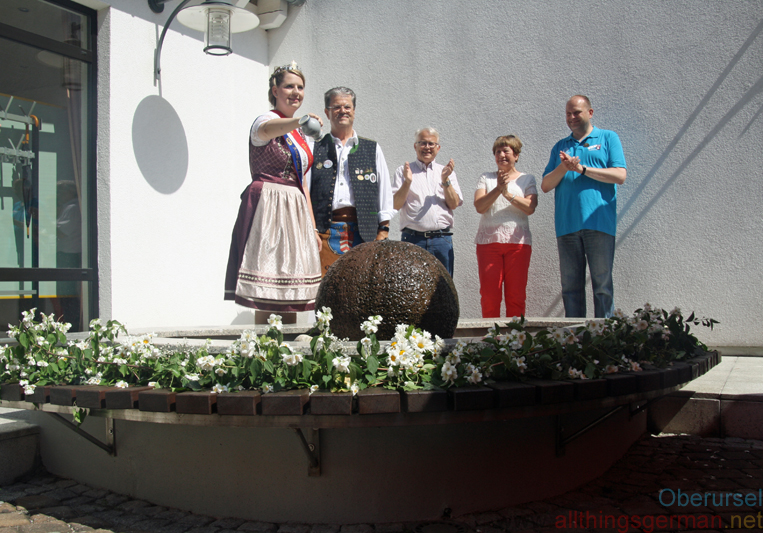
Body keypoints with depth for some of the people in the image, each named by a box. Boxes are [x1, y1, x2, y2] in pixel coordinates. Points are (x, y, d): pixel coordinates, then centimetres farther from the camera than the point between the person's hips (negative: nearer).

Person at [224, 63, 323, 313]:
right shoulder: (266, 120, -2)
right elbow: (266, 130, -30)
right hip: (268, 207, -7)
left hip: (295, 211, 8)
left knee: (291, 289, 3)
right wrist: (299, 121, -51)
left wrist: (312, 228, 17)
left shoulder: (300, 133, 21)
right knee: (265, 292, -12)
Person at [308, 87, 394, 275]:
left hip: (364, 230, 1)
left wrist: (383, 231, 3)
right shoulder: (316, 148, 14)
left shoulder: (372, 149, 17)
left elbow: (385, 191, 12)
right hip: (325, 230, 0)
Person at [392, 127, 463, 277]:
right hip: (413, 238, -2)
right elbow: (395, 205, 0)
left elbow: (454, 204, 5)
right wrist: (407, 182, -13)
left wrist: (445, 180, -7)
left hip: (442, 239, 2)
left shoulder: (446, 172, 16)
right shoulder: (403, 171, 10)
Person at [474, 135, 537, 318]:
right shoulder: (486, 178, 16)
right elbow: (479, 206, -1)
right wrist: (498, 189, -14)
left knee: (516, 295, -3)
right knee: (489, 294, -5)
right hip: (488, 240, 0)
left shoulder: (527, 179, 14)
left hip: (518, 241, 0)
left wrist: (508, 194, -15)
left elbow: (530, 208, -3)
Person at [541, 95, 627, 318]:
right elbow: (546, 185, 13)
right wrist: (563, 168, -5)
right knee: (571, 286, 4)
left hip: (599, 222, -3)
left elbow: (620, 176, -2)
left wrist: (582, 169, -8)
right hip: (566, 224, 3)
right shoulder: (560, 146, 21)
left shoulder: (608, 138, 12)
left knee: (602, 284, -4)